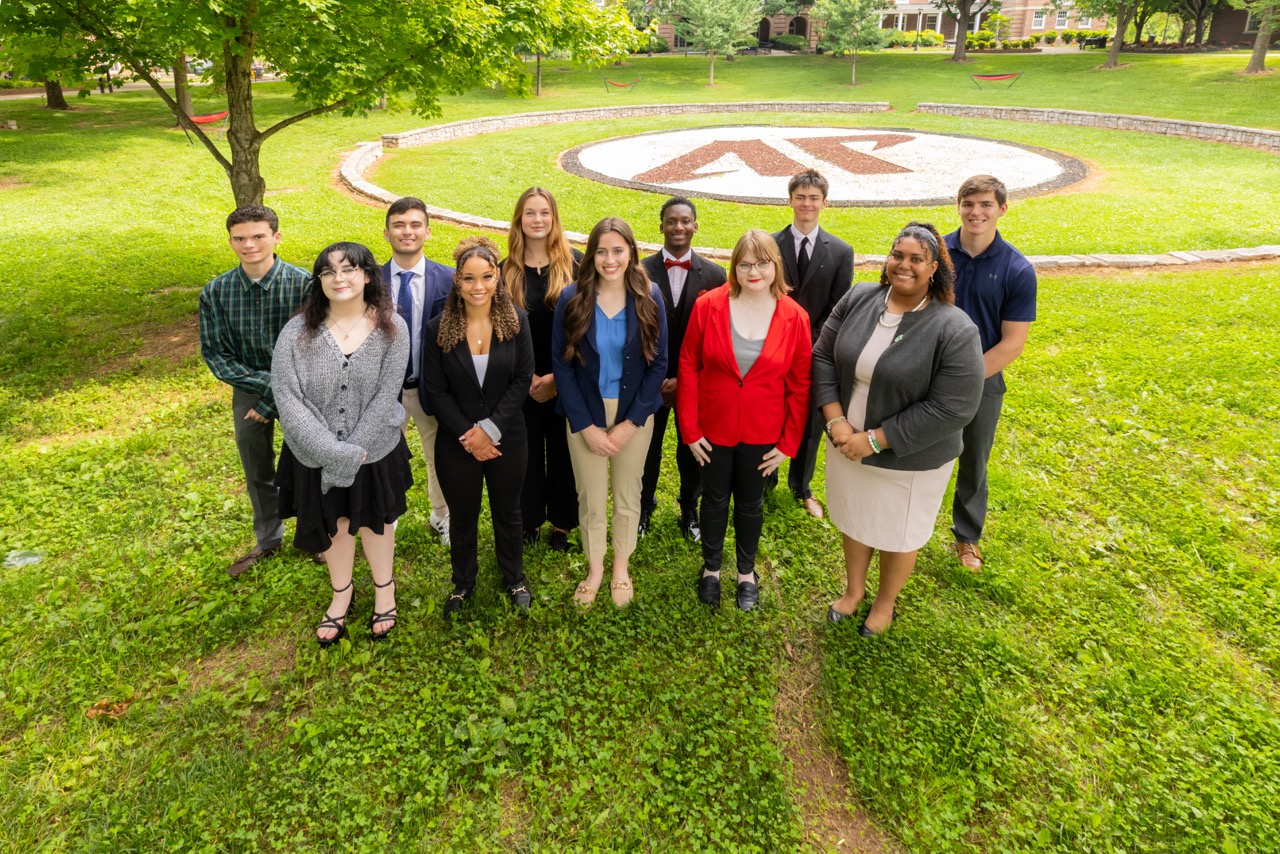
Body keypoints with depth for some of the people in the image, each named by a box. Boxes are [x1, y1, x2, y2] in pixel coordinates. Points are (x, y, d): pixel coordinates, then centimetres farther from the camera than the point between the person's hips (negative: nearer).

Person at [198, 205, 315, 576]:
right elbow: (214, 354, -6)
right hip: (248, 389, 3)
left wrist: (275, 401, -16)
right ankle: (268, 539, 41)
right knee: (257, 473, 18)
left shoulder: (304, 284, -20)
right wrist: (266, 383, -18)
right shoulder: (216, 292, -11)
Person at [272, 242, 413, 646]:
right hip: (316, 455, 1)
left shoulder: (391, 328, -13)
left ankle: (384, 588, 45)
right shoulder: (298, 332, -12)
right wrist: (334, 453, -23)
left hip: (374, 449, -1)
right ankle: (342, 591, 46)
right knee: (334, 524, 20)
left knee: (375, 520, 19)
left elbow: (385, 397, -15)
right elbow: (287, 399, -17)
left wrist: (353, 452, -19)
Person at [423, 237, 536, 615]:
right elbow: (435, 390, -7)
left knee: (508, 512, 18)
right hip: (456, 442, 0)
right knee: (462, 516, 16)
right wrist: (467, 435, -14)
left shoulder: (516, 321, -8)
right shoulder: (438, 328, -9)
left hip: (507, 438, 0)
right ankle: (463, 581, 40)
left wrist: (490, 428, -16)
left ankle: (514, 577, 40)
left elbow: (523, 379, -8)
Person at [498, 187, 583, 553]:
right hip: (523, 381, 1)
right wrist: (528, 377, -8)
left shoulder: (574, 263, -4)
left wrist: (558, 376, -11)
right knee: (527, 450, 11)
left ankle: (562, 523, 26)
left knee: (563, 450, 9)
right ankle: (530, 519, 29)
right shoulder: (506, 270, 0)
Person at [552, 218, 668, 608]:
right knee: (591, 498, 10)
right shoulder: (571, 298, -9)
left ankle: (621, 567, 36)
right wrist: (587, 426, -11)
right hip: (585, 415, 0)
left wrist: (629, 424, -11)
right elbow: (562, 365, -7)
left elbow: (659, 364, -6)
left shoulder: (649, 297, -7)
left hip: (634, 414, 0)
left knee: (627, 495, 13)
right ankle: (594, 567, 33)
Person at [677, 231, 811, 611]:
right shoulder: (708, 306, -12)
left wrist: (789, 442, -4)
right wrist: (689, 429, -8)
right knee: (714, 499, 17)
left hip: (762, 434, 1)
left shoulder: (794, 317, -10)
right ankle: (711, 568, 40)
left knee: (751, 503, 18)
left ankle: (746, 572, 40)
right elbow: (688, 366, -7)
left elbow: (800, 385, -4)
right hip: (712, 428, 0)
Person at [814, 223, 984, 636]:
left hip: (909, 459, -4)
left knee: (898, 535, 18)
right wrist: (835, 420, -14)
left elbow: (951, 409, -23)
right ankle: (853, 588, 50)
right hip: (848, 443, 4)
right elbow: (823, 357, -1)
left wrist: (874, 440, -22)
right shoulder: (859, 299, -7)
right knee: (854, 521, 24)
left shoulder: (955, 331, -21)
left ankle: (885, 602, 46)